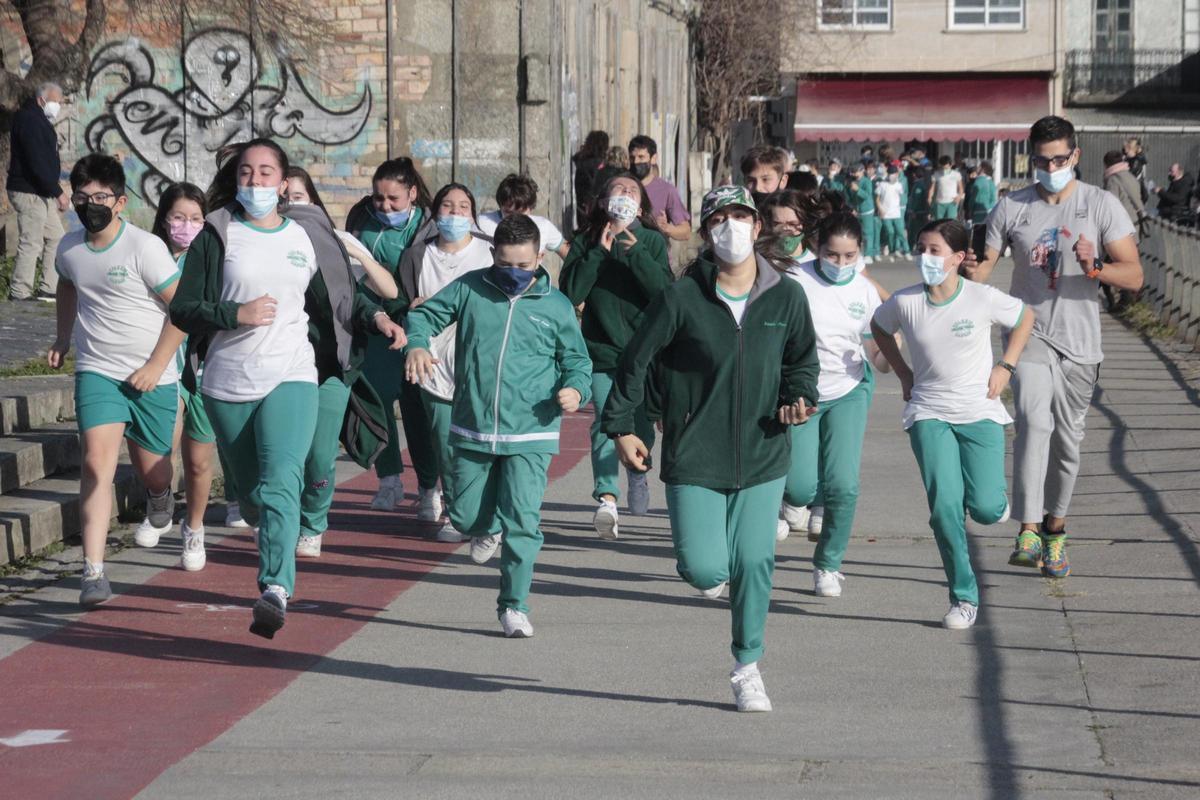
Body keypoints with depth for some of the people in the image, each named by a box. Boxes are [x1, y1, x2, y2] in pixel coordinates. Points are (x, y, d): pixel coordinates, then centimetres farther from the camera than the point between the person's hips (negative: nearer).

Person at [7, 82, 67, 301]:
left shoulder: (38, 120, 18)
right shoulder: (29, 120, -15)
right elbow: (37, 163, -22)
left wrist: (55, 193, 16)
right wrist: (58, 192, -20)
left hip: (41, 193, 11)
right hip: (29, 193, -11)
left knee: (55, 239, 12)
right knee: (30, 243, -8)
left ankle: (49, 289, 14)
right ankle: (19, 293, -4)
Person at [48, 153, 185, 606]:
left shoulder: (145, 248, -15)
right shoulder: (69, 248, 2)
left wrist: (156, 366, -14)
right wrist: (63, 339, 21)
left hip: (152, 377, -2)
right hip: (96, 371, 2)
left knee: (151, 469, 10)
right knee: (97, 462, -17)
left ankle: (160, 498, 51)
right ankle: (93, 572, -21)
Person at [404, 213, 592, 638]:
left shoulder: (556, 306, 2)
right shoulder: (470, 289, 1)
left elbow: (576, 360, 11)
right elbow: (425, 314, 5)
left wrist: (575, 389, -11)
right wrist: (416, 344, -17)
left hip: (530, 435, -2)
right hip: (472, 431, 2)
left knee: (523, 520, -10)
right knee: (465, 517, 10)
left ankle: (514, 605, 1)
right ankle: (488, 529, 47)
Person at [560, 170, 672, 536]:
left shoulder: (652, 241, 5)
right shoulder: (586, 242, 5)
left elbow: (665, 291, -8)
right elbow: (570, 293, -6)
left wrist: (635, 253, -16)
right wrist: (598, 253, -11)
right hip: (601, 350, -1)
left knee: (642, 423, 9)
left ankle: (638, 473, 40)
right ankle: (606, 497, -29)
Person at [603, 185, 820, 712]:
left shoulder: (787, 298, 0)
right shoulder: (682, 298, -9)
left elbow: (802, 359, 17)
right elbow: (636, 360, 0)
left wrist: (799, 399, -2)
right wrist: (621, 426, 0)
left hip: (762, 457, 2)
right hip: (694, 460, -2)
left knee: (754, 565, 0)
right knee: (705, 570, -9)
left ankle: (747, 668, 20)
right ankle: (701, 564, 30)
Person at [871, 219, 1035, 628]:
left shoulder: (983, 299, -10)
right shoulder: (905, 302, -7)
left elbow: (1024, 319, 9)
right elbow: (879, 327, 16)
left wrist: (1005, 367, 0)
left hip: (980, 413, 0)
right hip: (929, 414, 1)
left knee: (986, 510, -8)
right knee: (945, 505, -14)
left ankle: (996, 497, 33)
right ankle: (964, 598, -2)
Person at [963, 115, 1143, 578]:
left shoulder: (1102, 205, -2)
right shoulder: (1012, 208, 2)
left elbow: (1133, 277, -5)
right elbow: (984, 266, 2)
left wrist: (1095, 268, -25)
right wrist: (971, 270, -22)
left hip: (1079, 343, 1)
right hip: (1029, 333, -1)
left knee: (1067, 440, 10)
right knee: (1034, 422, -23)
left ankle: (1054, 531, 28)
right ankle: (1029, 532, -30)